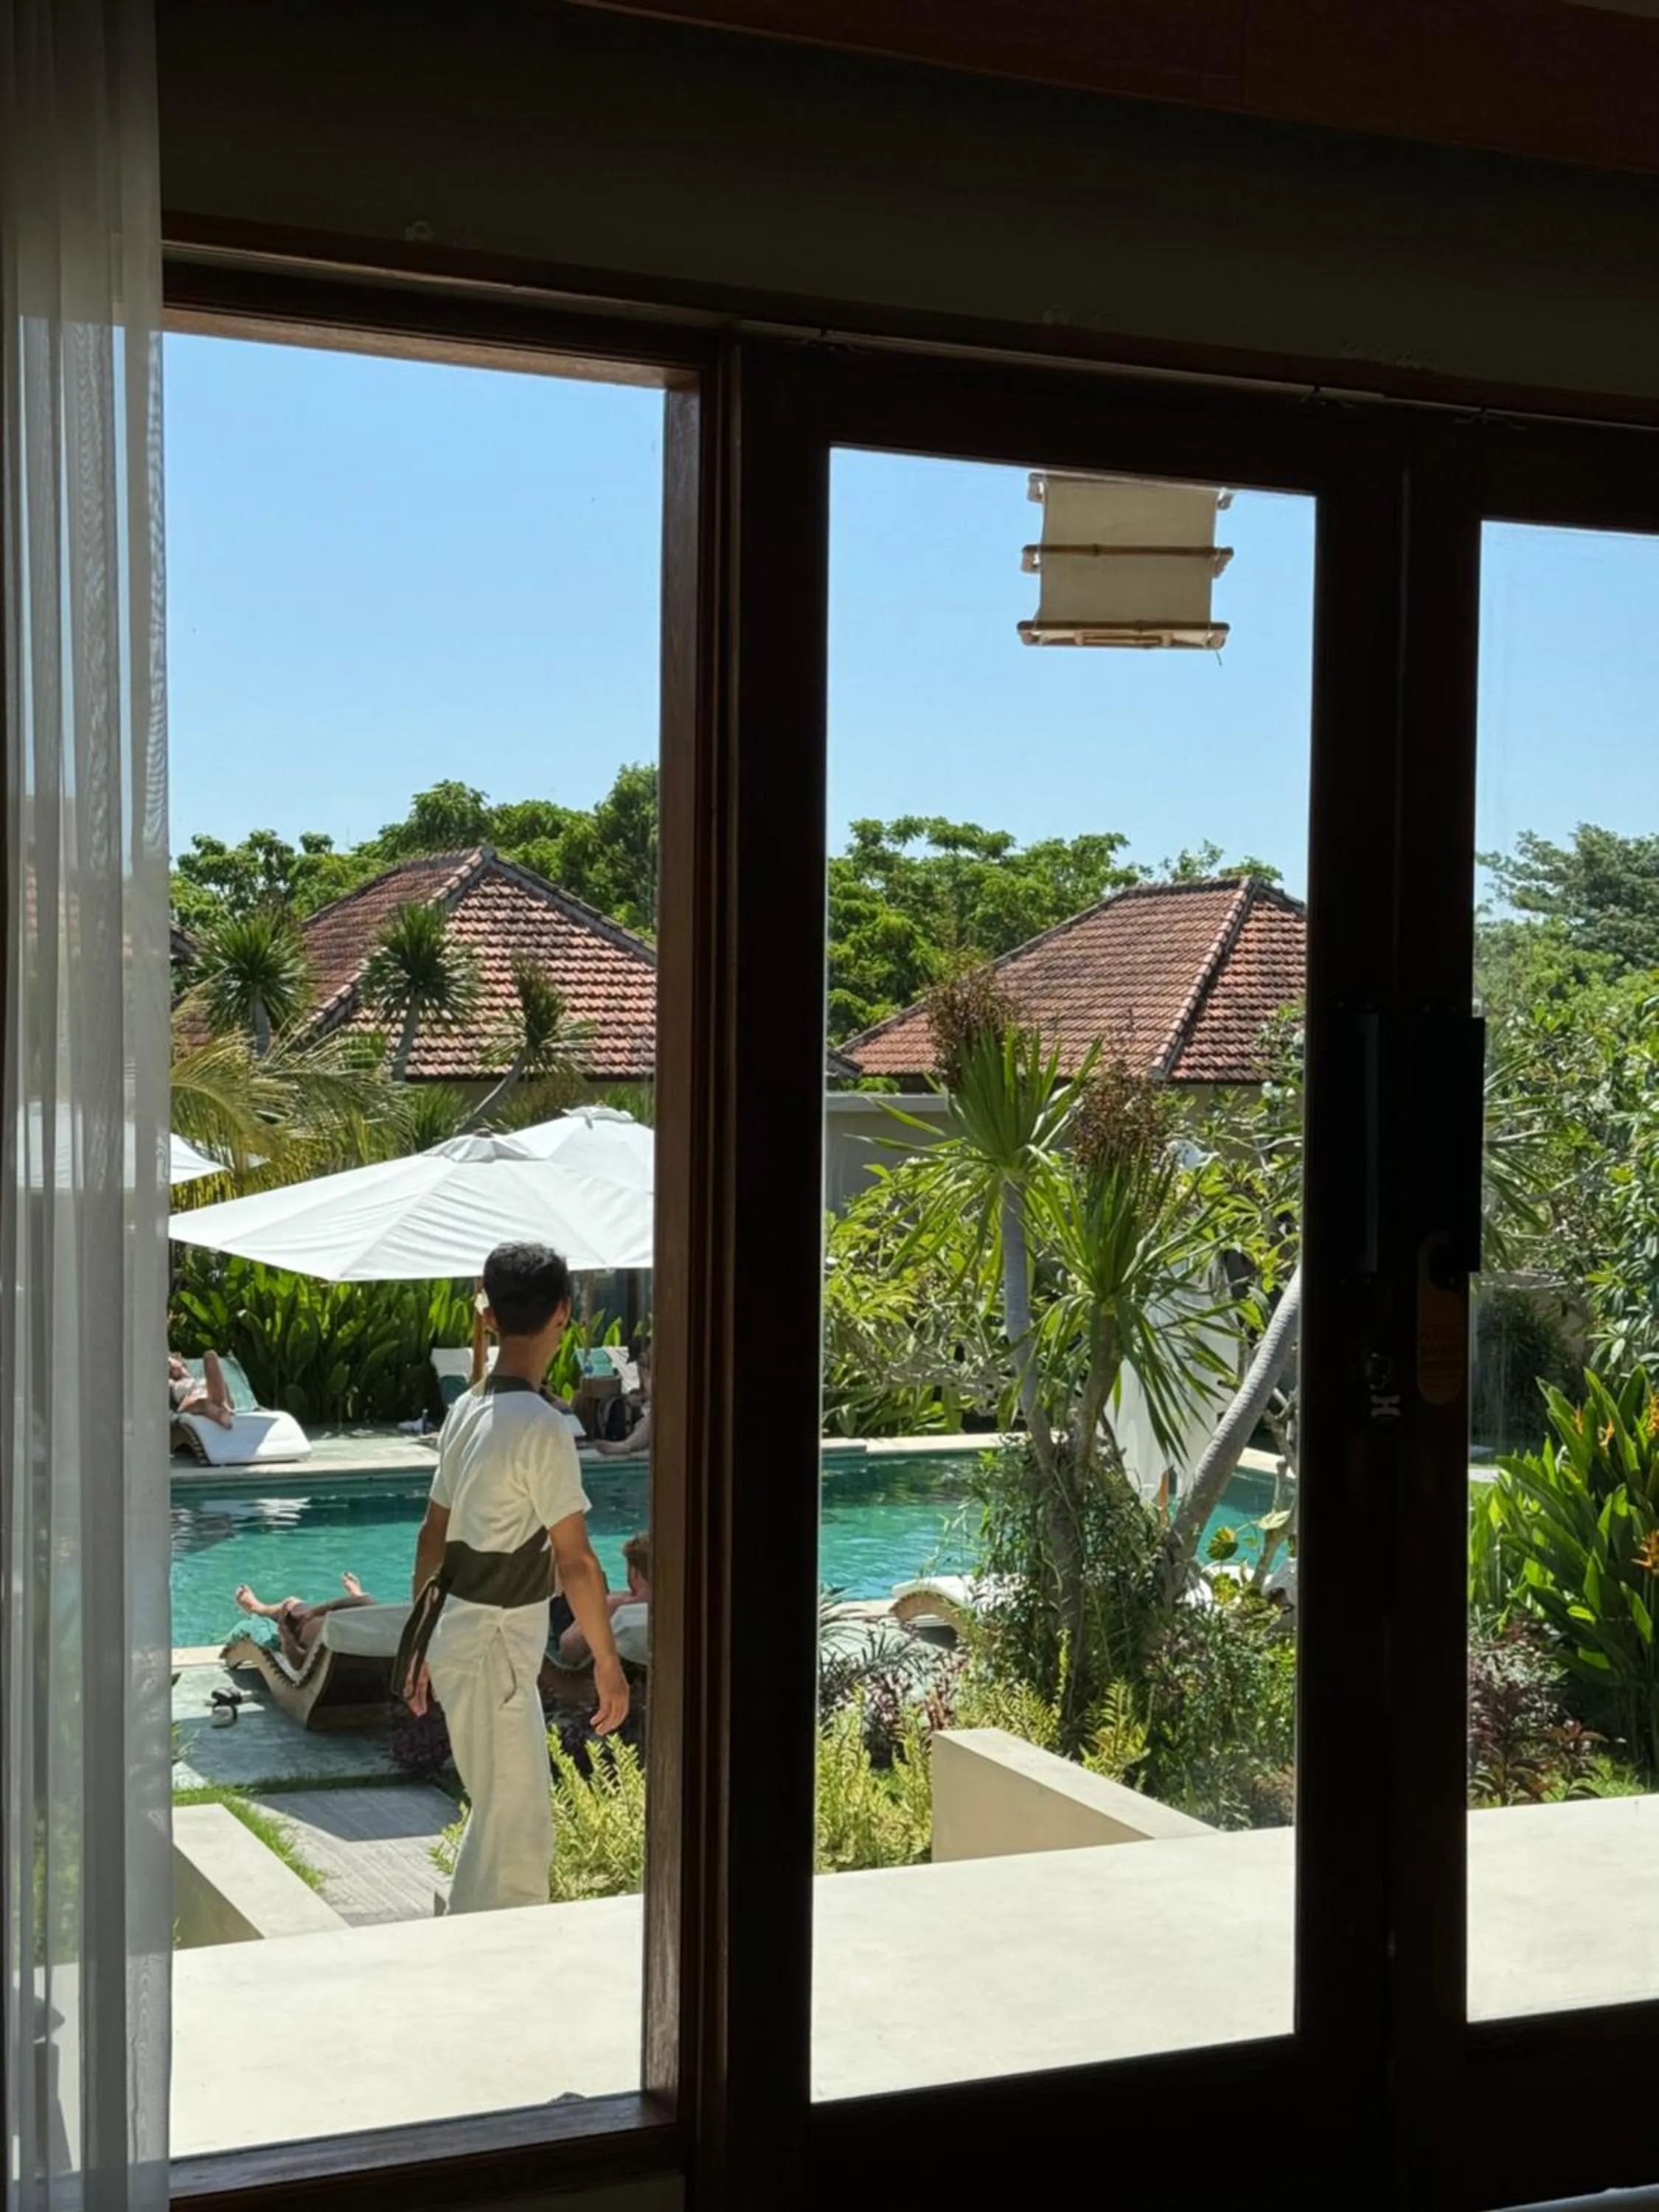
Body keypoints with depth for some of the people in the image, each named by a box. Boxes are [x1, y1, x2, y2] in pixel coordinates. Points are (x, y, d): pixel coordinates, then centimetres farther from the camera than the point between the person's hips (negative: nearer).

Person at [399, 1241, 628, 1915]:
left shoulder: (466, 1410, 6)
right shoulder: (541, 1427, -20)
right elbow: (575, 1560, -19)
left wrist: (421, 1636, 21)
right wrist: (607, 1661, -10)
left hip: (454, 1629, 9)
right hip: (493, 1646, -9)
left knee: (507, 1809, 20)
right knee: (514, 1829, 0)